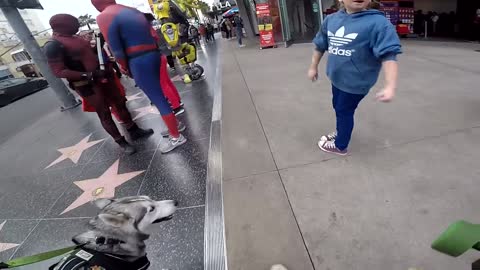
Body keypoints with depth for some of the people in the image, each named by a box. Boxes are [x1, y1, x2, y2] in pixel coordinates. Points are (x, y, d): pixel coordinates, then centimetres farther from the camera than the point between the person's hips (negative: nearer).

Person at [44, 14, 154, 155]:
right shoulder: (53, 45, -12)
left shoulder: (76, 37, 12)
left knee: (120, 103, 13)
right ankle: (121, 142, 9)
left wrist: (106, 64, 9)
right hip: (86, 84, -8)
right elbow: (59, 71, -18)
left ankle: (134, 130, 27)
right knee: (104, 114, -1)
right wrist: (88, 75, -27)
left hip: (102, 77, 8)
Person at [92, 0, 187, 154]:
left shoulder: (104, 17, -7)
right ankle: (173, 124, 34)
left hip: (139, 62, -8)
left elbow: (116, 50, -11)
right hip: (154, 55, 8)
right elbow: (153, 35, 16)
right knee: (159, 96, 20)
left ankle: (176, 137, 8)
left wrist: (125, 68, 5)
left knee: (158, 101, -2)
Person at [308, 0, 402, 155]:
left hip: (355, 81, -6)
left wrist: (390, 87, -32)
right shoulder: (331, 20, 0)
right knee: (338, 108, 23)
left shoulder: (377, 23, -18)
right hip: (337, 78, 7)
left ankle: (340, 146, 27)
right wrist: (313, 67, 18)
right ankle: (341, 133, 48)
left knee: (344, 112, 6)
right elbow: (320, 46, 13)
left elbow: (388, 55, -24)